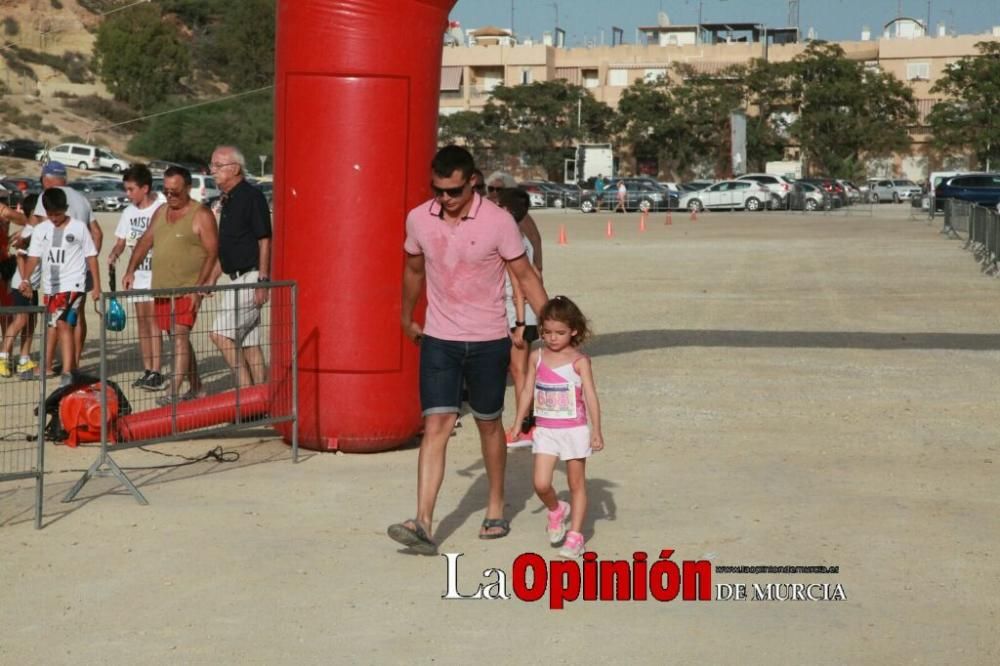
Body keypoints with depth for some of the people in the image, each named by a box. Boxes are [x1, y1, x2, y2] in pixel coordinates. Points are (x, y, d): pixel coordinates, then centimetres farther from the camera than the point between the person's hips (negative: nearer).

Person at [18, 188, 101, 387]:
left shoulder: (79, 227, -2)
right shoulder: (40, 230, 7)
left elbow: (91, 257, 2)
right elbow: (33, 257, 1)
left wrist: (96, 286, 0)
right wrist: (26, 279, -16)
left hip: (73, 285, -5)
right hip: (50, 286, 5)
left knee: (64, 324, -20)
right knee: (59, 327, 13)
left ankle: (67, 373, -24)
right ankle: (72, 366, 28)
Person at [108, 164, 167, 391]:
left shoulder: (162, 208, -10)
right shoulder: (129, 212, 10)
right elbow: (121, 241, 15)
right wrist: (114, 254, -5)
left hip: (157, 272, -7)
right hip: (138, 273, 7)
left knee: (153, 321, -9)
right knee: (142, 323, 8)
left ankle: (157, 374, -7)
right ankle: (147, 371, 13)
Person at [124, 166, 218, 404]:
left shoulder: (201, 215, -7)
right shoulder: (161, 212, 15)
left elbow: (212, 252, -12)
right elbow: (145, 241, 20)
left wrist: (198, 287, -19)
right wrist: (131, 271, 8)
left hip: (187, 289, -7)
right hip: (161, 287, 7)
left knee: (180, 336, -15)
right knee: (178, 338, 12)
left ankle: (174, 392, -19)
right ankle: (196, 388, 22)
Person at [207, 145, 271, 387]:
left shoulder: (252, 196, -11)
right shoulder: (227, 200, 17)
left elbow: (265, 241, -16)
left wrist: (262, 281, -20)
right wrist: (211, 280, 20)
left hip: (251, 278, -10)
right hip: (238, 279, 10)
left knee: (221, 333, -15)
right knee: (249, 343, 9)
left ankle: (246, 387, -10)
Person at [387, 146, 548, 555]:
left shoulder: (497, 222, -12)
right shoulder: (418, 220, -2)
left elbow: (525, 275, -4)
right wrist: (407, 318, 27)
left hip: (488, 341, -2)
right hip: (439, 339, 2)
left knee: (488, 425, 11)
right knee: (436, 426, -9)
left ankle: (496, 509, 30)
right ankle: (423, 525, -16)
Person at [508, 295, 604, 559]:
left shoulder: (579, 361, -8)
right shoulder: (537, 357, 2)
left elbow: (590, 396, -10)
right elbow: (527, 391, 10)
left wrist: (596, 430, -17)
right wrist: (517, 424, 11)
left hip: (574, 430, -3)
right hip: (545, 430, 3)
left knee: (577, 483, 4)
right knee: (541, 484, -7)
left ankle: (575, 535, 12)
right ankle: (556, 511, 24)